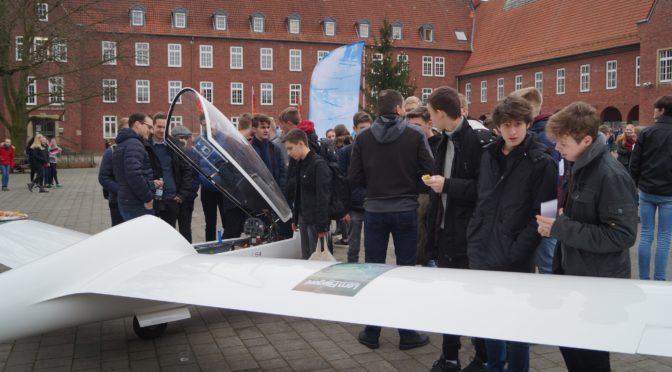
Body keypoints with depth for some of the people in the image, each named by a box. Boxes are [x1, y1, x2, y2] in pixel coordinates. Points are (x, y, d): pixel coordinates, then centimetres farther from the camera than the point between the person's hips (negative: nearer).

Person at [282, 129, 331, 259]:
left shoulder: (319, 165, -15)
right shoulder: (300, 164, 12)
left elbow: (323, 198, -18)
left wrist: (322, 226, -20)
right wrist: (295, 219, 16)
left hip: (315, 221, -8)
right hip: (303, 219, 8)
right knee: (306, 258, 12)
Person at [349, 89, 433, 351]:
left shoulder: (363, 138, -3)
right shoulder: (415, 135, -8)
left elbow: (354, 178, -2)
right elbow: (428, 172, -9)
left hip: (374, 210, 2)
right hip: (406, 210, -1)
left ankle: (371, 332, 18)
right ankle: (407, 333, 16)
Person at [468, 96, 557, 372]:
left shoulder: (541, 162, -8)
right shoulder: (489, 155, 9)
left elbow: (541, 215, -12)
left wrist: (516, 253, -16)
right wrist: (473, 241, 5)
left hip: (516, 261, -5)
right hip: (483, 255, 6)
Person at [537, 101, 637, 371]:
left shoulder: (610, 175, -22)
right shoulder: (577, 166, 5)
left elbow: (623, 235, -25)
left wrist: (560, 228, -25)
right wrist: (555, 220, 0)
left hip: (599, 283, -8)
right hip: (572, 273, 8)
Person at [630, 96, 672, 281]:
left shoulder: (646, 133, -2)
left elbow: (635, 163, -2)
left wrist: (634, 185, 9)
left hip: (647, 191, 0)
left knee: (646, 234, 7)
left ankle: (643, 278, 10)